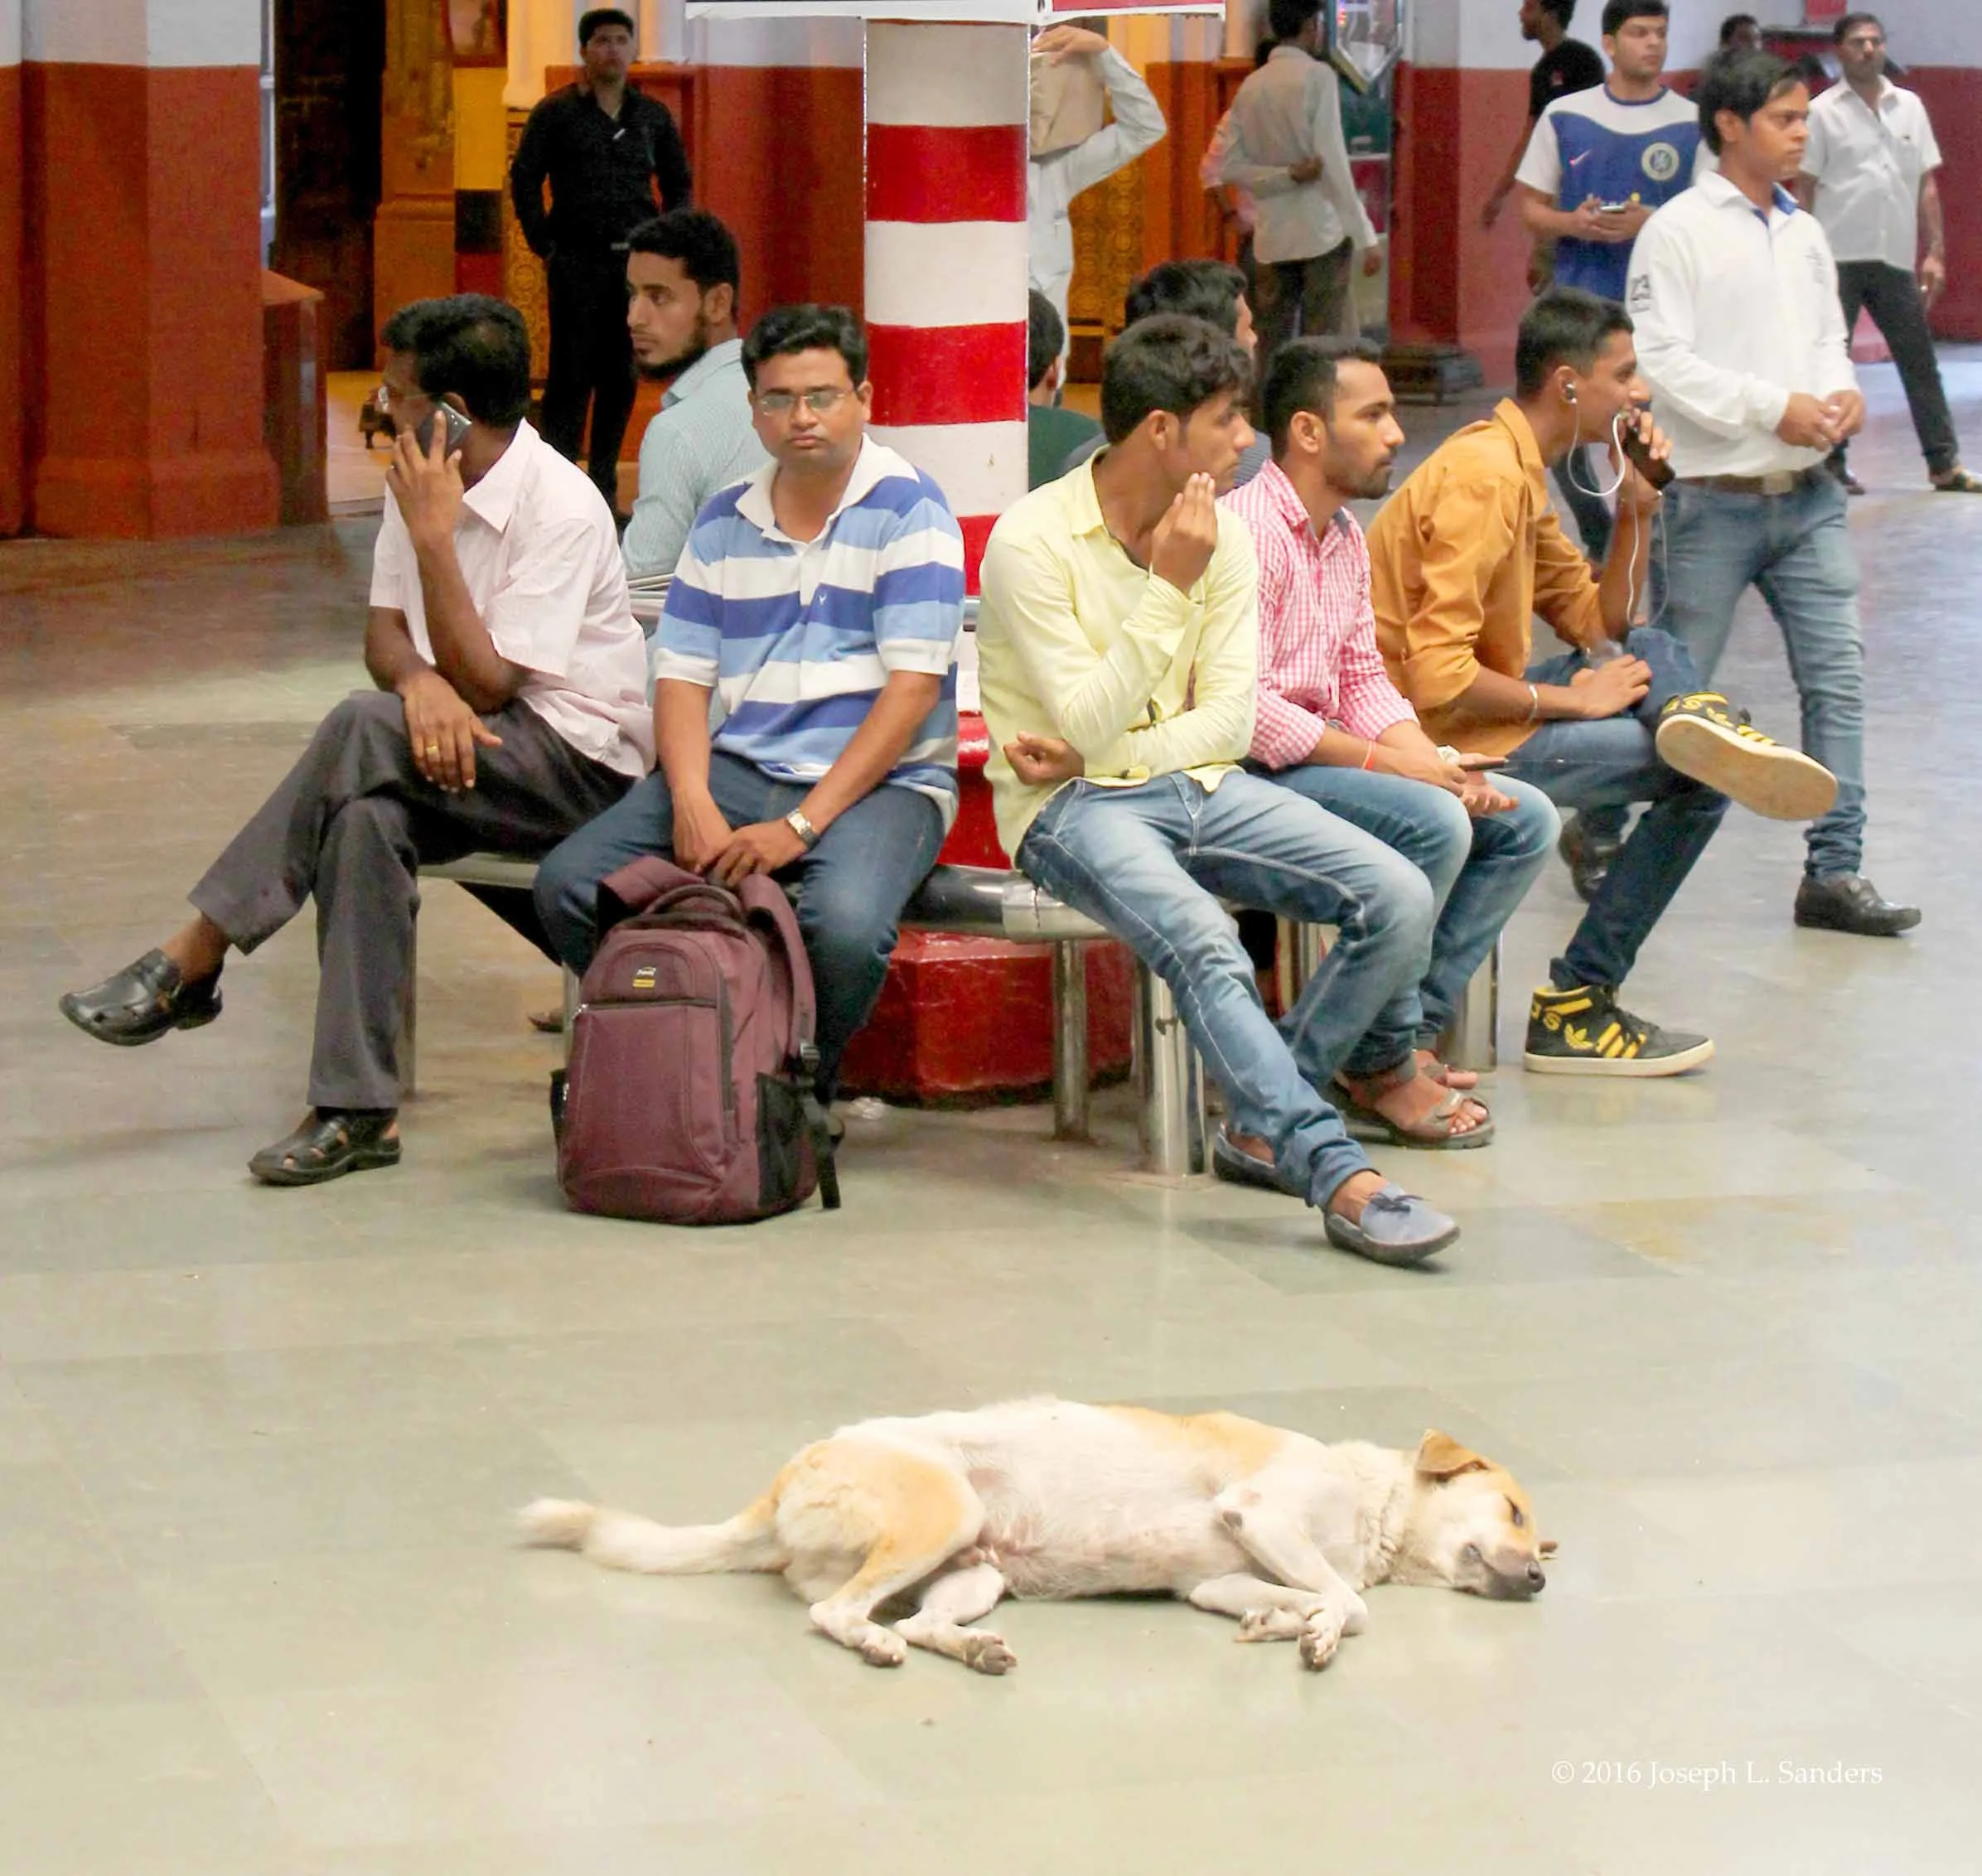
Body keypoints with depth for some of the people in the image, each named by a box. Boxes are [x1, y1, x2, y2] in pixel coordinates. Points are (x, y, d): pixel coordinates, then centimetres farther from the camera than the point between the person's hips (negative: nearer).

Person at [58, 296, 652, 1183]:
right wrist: (420, 680, -22)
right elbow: (385, 631, 3)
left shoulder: (562, 509, -18)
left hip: (578, 761, -7)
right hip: (458, 746, 7)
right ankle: (359, 1109, -33)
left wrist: (435, 538, -27)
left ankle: (191, 962, -23)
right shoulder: (419, 480, 7)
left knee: (364, 728, -32)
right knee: (367, 815, -29)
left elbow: (486, 684, -22)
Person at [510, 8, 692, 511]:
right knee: (571, 373, -5)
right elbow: (524, 180, 2)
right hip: (577, 262, -3)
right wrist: (544, 247, -3)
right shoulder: (556, 112, 1)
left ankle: (605, 483, 14)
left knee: (622, 376, 6)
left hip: (636, 262, 3)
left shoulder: (653, 115, 11)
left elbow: (678, 183, 19)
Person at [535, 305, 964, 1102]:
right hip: (739, 768, 5)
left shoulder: (908, 509, -3)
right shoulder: (724, 522, 14)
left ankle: (803, 1090, -6)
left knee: (844, 923, -37)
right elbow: (682, 677, 10)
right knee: (568, 884, -16)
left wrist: (801, 825, -17)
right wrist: (692, 802, -11)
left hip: (881, 781, -5)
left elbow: (913, 686, -11)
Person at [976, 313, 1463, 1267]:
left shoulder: (1224, 539, 6)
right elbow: (1089, 727, -18)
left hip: (1199, 786, 6)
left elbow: (1231, 721, 3)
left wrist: (1102, 753, -12)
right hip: (1072, 807, -6)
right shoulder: (1033, 541, -12)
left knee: (1403, 899, -16)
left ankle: (1267, 1124, -5)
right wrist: (1169, 586, -20)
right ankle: (1340, 1175, -42)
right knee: (1206, 948, -36)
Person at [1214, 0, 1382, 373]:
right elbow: (1333, 160, -13)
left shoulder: (1250, 86, 10)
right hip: (1321, 230, -6)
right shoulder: (1317, 75, -7)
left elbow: (1229, 167, 4)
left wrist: (1288, 175, -4)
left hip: (1271, 236, 6)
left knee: (1271, 351, 6)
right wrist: (1366, 236, -12)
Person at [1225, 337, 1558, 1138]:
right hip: (1256, 772, -10)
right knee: (1434, 823, -29)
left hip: (1328, 757, 10)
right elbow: (1244, 711, -24)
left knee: (1525, 819, 2)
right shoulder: (1247, 532, -17)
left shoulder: (1347, 536, 15)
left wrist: (1437, 762, -5)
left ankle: (1414, 1034, -3)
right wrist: (1389, 762, -21)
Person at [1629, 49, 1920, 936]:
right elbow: (1660, 358, -16)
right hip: (1717, 497, -6)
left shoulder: (1804, 234, 11)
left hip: (1808, 495, 6)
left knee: (1838, 677, 0)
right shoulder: (1680, 231, -9)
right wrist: (1772, 408, -19)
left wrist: (1842, 391, -3)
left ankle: (1835, 870, 3)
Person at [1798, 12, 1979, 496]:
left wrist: (1935, 253, 6)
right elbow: (1803, 191, -1)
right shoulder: (1823, 112, -1)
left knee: (1920, 361, 5)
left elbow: (1927, 186, 13)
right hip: (1839, 259, -4)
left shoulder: (1909, 107, 10)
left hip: (1896, 260, 4)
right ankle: (1831, 464, 9)